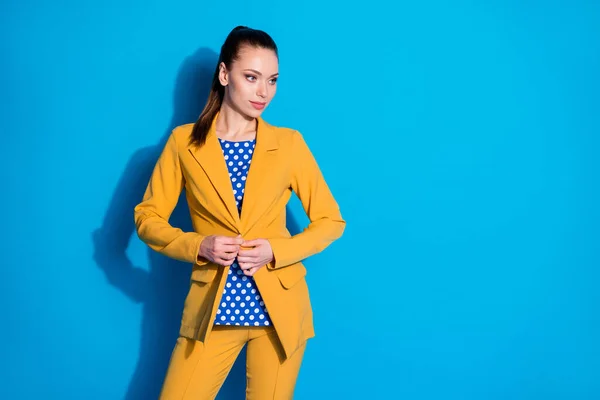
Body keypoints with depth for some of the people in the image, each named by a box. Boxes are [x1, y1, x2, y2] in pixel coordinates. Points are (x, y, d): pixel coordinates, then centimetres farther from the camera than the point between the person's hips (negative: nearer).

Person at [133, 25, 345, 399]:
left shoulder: (289, 143, -1)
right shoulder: (184, 142, -1)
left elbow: (331, 221, 3)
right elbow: (148, 219, 4)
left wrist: (275, 250, -12)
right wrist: (198, 246, -13)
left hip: (280, 309, 0)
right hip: (212, 310, 0)